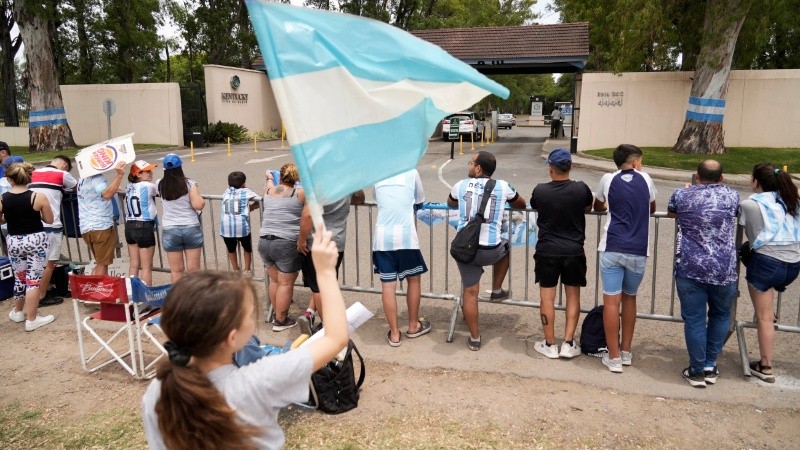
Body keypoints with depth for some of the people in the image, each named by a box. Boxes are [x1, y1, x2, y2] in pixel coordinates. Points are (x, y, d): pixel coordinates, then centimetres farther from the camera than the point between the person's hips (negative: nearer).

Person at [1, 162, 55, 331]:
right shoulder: (38, 197, -13)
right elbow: (49, 220, -4)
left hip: (14, 241, 4)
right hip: (36, 240, -3)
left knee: (19, 277, 21)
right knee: (34, 279, 1)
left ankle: (18, 311, 39)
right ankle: (31, 319, 6)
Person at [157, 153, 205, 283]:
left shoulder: (160, 185, 0)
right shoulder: (189, 184, -8)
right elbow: (198, 205, -15)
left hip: (170, 230, 2)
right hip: (191, 228, -1)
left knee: (176, 269, 10)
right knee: (193, 268, 6)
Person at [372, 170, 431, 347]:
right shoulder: (411, 172, 6)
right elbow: (420, 201, 18)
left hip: (382, 236, 2)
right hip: (406, 235, -2)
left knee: (387, 284, 6)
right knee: (413, 279, 17)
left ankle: (394, 333, 14)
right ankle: (413, 326, 28)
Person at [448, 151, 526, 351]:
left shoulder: (461, 185, 5)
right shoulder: (503, 187, 3)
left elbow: (450, 203, 28)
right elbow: (521, 205, 23)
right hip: (492, 250, 0)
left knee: (470, 292, 12)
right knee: (504, 245, 34)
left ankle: (474, 338, 20)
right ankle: (497, 290, 37)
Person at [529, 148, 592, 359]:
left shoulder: (540, 191, -10)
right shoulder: (581, 189, -9)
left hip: (547, 252, -1)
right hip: (574, 252, 1)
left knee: (547, 298, 8)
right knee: (573, 297, 12)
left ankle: (550, 345, 15)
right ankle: (568, 344, 14)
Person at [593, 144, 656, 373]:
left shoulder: (608, 179, 4)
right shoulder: (645, 179, 5)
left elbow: (597, 207, 21)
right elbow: (652, 209, 22)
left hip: (612, 249, -1)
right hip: (638, 251, 2)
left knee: (611, 301, 1)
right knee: (629, 298, 18)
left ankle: (614, 357, 4)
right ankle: (626, 352, 26)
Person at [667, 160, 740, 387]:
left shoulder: (682, 195, 2)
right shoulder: (732, 196, 6)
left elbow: (670, 213, 25)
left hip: (690, 268, -1)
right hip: (724, 270, 2)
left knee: (694, 320, 5)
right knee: (720, 316, 19)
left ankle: (697, 371, 12)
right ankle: (710, 367, 23)